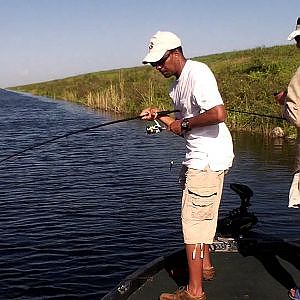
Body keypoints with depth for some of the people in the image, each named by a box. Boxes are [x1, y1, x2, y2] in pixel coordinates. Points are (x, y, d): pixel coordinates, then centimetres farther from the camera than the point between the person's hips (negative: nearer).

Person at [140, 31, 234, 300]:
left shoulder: (197, 72, -16)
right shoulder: (177, 85, 14)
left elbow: (219, 114, -28)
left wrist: (184, 124, -17)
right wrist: (159, 116, 3)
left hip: (208, 158, -11)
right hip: (200, 157, 11)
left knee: (193, 220, -6)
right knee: (203, 215, 23)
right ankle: (205, 266, 42)